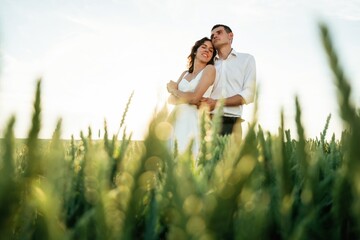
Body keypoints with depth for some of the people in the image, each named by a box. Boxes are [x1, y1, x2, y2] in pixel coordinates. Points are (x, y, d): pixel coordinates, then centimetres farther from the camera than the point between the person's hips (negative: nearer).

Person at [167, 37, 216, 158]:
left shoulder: (210, 69, 0)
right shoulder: (185, 74, 17)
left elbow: (194, 98, -11)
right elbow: (170, 100, 8)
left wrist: (173, 89, 5)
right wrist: (187, 98, -11)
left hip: (194, 120, -5)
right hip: (176, 120, 5)